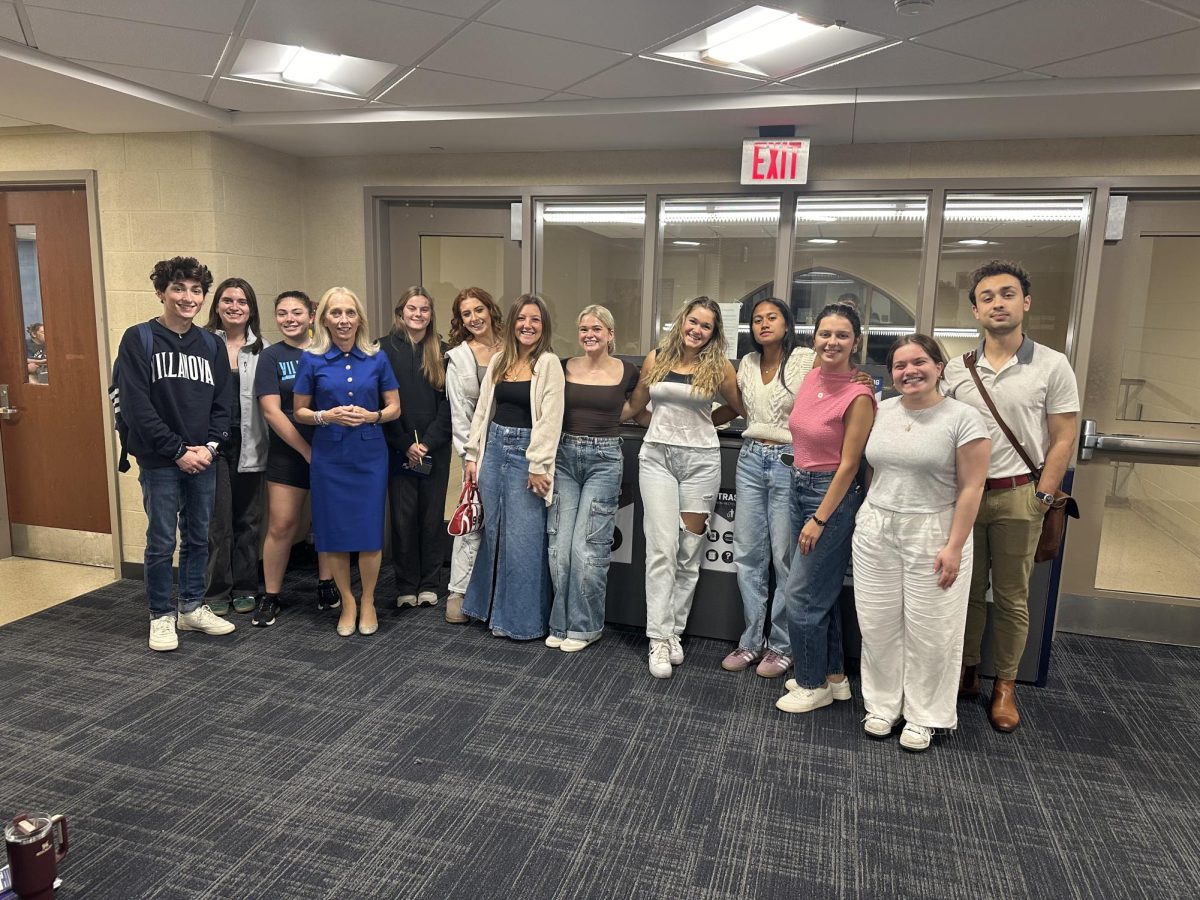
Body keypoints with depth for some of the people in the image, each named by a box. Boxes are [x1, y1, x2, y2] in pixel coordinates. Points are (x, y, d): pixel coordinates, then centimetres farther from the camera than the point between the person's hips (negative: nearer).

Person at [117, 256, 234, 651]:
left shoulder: (210, 344, 8)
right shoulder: (139, 339, -6)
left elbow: (222, 403, 8)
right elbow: (136, 405, -12)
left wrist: (210, 445, -7)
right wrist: (178, 450, -14)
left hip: (203, 459, 5)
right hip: (159, 461, -4)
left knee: (198, 537, 13)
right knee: (162, 541, 3)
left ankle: (192, 608, 27)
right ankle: (161, 616, 18)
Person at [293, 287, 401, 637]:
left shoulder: (376, 359, 1)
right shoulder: (311, 360, -1)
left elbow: (395, 408, 6)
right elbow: (299, 411, 4)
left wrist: (371, 416, -13)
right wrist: (327, 416, -15)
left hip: (370, 455, 0)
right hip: (329, 457, 0)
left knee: (369, 530, 1)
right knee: (334, 531, 4)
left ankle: (367, 601, 21)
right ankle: (347, 602, 23)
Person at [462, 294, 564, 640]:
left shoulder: (549, 363, -8)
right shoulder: (498, 361, 10)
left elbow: (550, 418, -13)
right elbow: (482, 410, 12)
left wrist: (538, 466, -15)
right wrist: (472, 455, 9)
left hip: (525, 451, -6)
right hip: (494, 447, 6)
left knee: (523, 537, 0)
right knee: (494, 531, 13)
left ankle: (523, 617, 15)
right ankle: (497, 609, 29)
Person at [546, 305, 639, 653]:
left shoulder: (627, 372, -1)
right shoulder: (564, 368, 4)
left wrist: (604, 422, 10)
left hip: (604, 459, -2)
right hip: (565, 457, 3)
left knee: (587, 548, -6)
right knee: (559, 545, 1)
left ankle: (585, 626, 12)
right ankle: (563, 622, 17)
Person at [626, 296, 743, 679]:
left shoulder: (719, 366, 1)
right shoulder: (656, 358, 6)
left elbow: (739, 408, 14)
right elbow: (636, 407, 18)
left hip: (700, 459, 0)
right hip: (656, 456, 0)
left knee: (689, 551, 4)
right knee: (661, 547, -7)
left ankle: (674, 631, 15)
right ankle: (659, 638, -4)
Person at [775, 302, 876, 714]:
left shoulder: (858, 395, -18)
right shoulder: (811, 377, 4)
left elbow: (848, 465, -16)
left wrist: (819, 519, -15)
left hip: (833, 494, -8)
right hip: (800, 486, 8)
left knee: (801, 593, -2)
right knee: (823, 590, 17)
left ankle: (813, 685, 17)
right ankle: (834, 676, 32)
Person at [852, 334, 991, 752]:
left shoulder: (963, 418, -8)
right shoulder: (880, 412, 6)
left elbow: (971, 488, -9)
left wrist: (954, 546, -13)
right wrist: (868, 516, 8)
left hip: (933, 535, -4)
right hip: (876, 533, 4)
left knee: (929, 630, 5)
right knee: (879, 623, 9)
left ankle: (923, 716, 21)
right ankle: (883, 705, 26)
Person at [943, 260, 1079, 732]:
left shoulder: (1052, 366, -3)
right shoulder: (956, 369, 5)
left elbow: (1062, 440, -2)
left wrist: (1041, 499, -8)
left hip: (1017, 497, -2)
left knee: (1011, 597, 8)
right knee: (967, 590, 12)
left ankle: (1005, 684, 22)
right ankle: (965, 672, 26)